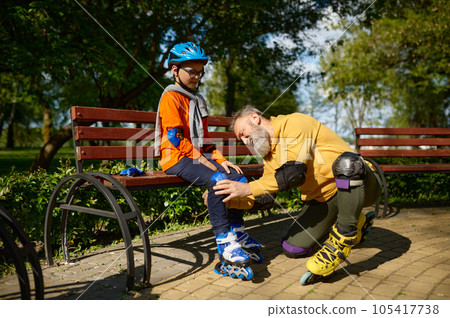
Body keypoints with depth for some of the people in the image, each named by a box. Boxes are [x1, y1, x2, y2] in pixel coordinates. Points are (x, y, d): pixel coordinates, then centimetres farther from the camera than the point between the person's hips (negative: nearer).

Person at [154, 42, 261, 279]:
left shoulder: (197, 99, 23)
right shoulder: (170, 96, -4)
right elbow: (175, 137, -15)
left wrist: (219, 159, 7)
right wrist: (200, 159, -18)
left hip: (198, 156, 8)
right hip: (177, 158, -8)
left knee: (237, 177, -9)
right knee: (217, 179, -30)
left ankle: (237, 233, 1)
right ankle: (225, 244, -25)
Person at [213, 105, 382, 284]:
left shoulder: (295, 123, -18)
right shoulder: (269, 154, 9)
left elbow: (295, 172, -31)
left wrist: (248, 188, -29)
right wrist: (229, 199, -5)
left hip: (362, 186, -8)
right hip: (324, 199, 8)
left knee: (346, 162, -40)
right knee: (291, 248, 0)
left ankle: (342, 240, -25)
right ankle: (356, 223, 18)